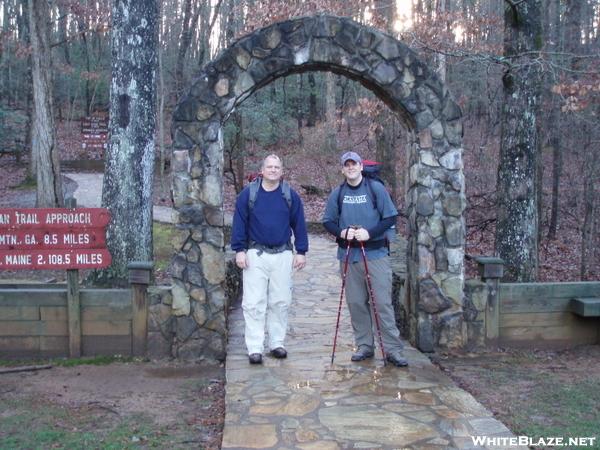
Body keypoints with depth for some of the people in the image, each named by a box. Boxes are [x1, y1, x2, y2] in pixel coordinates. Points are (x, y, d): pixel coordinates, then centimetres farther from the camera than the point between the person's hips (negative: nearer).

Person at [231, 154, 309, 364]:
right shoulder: (248, 194, -1)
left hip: (283, 255, 2)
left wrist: (301, 252, 4)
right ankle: (254, 348, 4)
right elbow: (239, 223, 1)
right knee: (254, 303, -2)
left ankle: (277, 343, 20)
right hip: (255, 254, -1)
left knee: (281, 302, 8)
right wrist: (239, 250, -4)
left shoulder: (291, 195, 3)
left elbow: (299, 224, 7)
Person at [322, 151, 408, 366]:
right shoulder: (337, 194, 9)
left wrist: (370, 233, -15)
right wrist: (342, 232, -8)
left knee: (383, 302, -6)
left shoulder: (376, 188, 1)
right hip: (348, 256, 3)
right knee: (356, 302, 6)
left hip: (376, 254, -3)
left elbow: (391, 217, -1)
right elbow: (328, 221, 13)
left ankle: (393, 350, 0)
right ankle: (364, 346, 19)